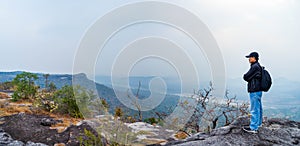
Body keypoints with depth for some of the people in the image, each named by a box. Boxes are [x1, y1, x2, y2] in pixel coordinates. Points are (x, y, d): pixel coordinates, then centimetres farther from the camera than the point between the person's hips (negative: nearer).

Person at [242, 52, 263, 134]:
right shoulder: (258, 66, 15)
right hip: (258, 90, 11)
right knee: (258, 108, 20)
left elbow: (246, 77, -17)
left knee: (254, 109, -6)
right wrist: (247, 77, 0)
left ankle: (253, 128, -2)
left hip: (254, 91, -11)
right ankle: (258, 123, 34)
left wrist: (245, 76, 3)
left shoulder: (255, 67, -18)